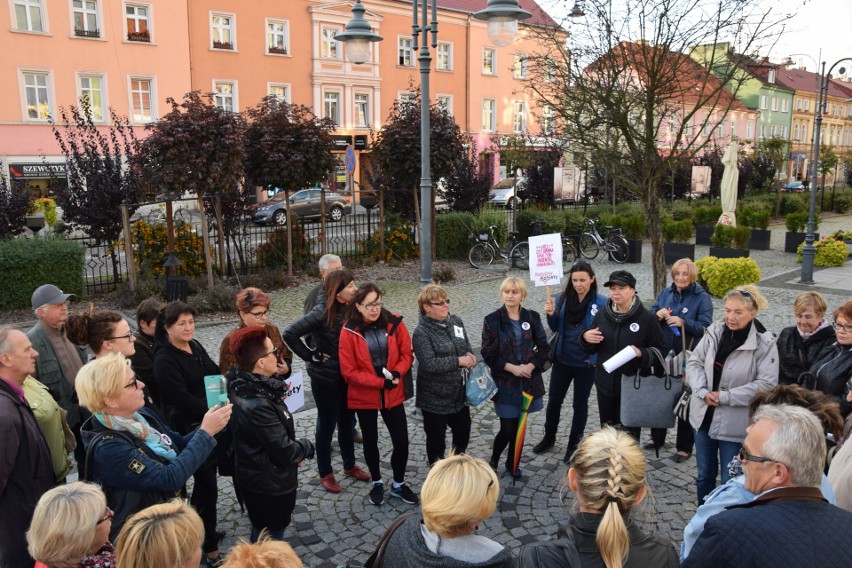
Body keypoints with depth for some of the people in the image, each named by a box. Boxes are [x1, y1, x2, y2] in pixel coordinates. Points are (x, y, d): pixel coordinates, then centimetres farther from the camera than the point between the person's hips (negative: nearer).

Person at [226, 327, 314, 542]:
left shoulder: (246, 386, -4)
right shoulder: (258, 405, -35)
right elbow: (284, 452, -28)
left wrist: (296, 450, -2)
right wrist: (307, 447, -9)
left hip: (257, 478, 9)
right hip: (268, 485, -9)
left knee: (262, 533, 28)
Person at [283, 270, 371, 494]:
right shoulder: (322, 314, -20)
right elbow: (290, 334, -21)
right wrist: (312, 356, -17)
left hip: (348, 377, 6)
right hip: (325, 378, -5)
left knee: (346, 422, 19)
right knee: (327, 425, 8)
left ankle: (350, 466, 37)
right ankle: (325, 474, 25)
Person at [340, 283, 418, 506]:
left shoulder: (394, 323, -8)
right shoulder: (349, 331, -15)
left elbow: (407, 354, -1)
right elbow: (349, 372, -14)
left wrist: (397, 373, -21)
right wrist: (380, 382, -21)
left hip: (393, 394, 2)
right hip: (364, 396, -2)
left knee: (401, 441, 6)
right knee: (370, 440, 16)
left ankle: (398, 484, 30)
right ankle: (377, 483, 38)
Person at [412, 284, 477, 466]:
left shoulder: (456, 321, 2)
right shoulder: (422, 332, -19)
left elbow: (466, 345, 15)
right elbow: (429, 364, -29)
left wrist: (470, 355, -8)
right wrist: (458, 361, -24)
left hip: (459, 393, 7)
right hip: (434, 398, -7)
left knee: (463, 432, 23)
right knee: (436, 439, 11)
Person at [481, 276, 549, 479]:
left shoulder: (532, 317, 2)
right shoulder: (492, 320, -5)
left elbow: (543, 347, 2)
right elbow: (488, 354, -6)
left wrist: (531, 366, -12)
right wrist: (512, 368, -14)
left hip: (529, 380, 3)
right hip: (504, 381, -3)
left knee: (520, 426, 12)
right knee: (508, 429, -3)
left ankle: (512, 464, 32)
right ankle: (493, 462, 24)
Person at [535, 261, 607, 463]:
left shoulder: (601, 303, -15)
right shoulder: (562, 298, -4)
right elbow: (555, 328, 5)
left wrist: (597, 358, -18)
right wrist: (551, 315, -14)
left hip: (586, 363, -3)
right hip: (562, 359, 4)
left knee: (580, 404, 14)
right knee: (554, 399, 17)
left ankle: (574, 444, 31)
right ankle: (549, 437, 38)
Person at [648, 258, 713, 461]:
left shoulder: (702, 298, -8)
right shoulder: (666, 293, 6)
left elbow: (706, 327, -14)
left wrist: (683, 322, -27)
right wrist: (657, 313, -13)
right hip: (664, 354, 5)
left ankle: (684, 447, 18)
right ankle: (657, 438, 34)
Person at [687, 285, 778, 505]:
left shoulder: (764, 343, -13)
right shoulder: (715, 331, -2)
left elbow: (767, 384, -17)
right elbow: (694, 362, 3)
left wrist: (725, 396, -18)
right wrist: (703, 392, -13)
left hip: (735, 422, -4)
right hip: (704, 415, 5)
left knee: (730, 480, 6)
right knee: (704, 475, 20)